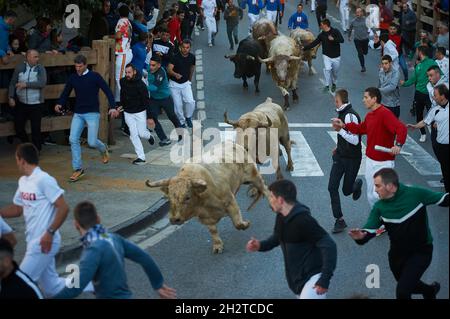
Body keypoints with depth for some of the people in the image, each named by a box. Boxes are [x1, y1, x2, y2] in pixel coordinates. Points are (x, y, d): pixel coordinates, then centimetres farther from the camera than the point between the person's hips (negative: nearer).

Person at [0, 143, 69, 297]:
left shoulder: (44, 180, -17)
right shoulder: (23, 181, 11)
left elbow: (63, 208, -19)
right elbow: (17, 209, 22)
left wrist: (50, 233, -21)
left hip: (44, 242, -9)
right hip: (34, 241, 9)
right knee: (52, 289, 13)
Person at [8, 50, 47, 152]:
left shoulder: (40, 68, -6)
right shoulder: (20, 67, -1)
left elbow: (42, 83, -20)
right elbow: (13, 83, 4)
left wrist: (26, 84, -21)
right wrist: (11, 97, -6)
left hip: (36, 104, -2)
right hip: (21, 103, 3)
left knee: (36, 128, 2)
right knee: (18, 126, 8)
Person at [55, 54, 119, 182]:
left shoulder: (94, 76, -6)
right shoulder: (73, 78, 7)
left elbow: (107, 91, -8)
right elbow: (66, 93, 14)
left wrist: (112, 107, -20)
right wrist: (60, 104, -6)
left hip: (92, 113, -4)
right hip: (78, 114, 4)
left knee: (92, 142, -8)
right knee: (73, 139, -8)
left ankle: (103, 149, 29)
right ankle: (78, 169, 0)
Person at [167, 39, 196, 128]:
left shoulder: (192, 57, -6)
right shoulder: (175, 57, -19)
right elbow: (169, 69, -28)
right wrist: (175, 74, -48)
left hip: (185, 83, 2)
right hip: (174, 84, -2)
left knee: (191, 102, -14)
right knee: (178, 105, -2)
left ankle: (188, 117, 12)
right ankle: (182, 122, 19)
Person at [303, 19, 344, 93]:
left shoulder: (335, 31, -9)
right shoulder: (322, 35, 1)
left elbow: (342, 40, -18)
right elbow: (314, 43, 2)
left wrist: (333, 39, -32)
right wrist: (304, 48, -4)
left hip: (336, 56, -1)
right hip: (327, 56, 1)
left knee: (335, 72, 11)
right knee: (327, 69, -19)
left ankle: (333, 84, 36)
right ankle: (327, 85, -6)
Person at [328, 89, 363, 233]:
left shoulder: (350, 116, -22)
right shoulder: (342, 113, 7)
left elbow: (355, 140, -26)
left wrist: (340, 129, -27)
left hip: (352, 159, -8)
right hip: (340, 156, 8)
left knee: (346, 191, 6)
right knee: (332, 187, -3)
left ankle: (357, 184, 43)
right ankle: (339, 220, 4)